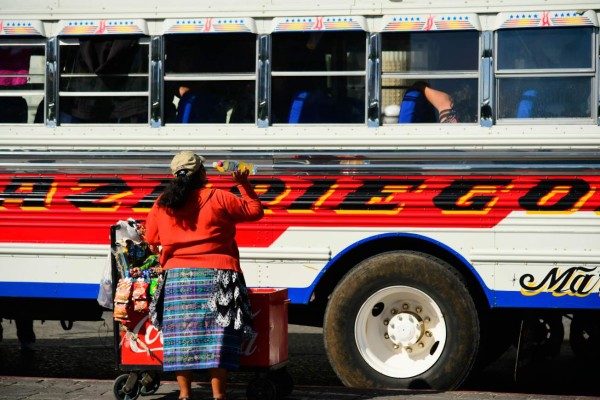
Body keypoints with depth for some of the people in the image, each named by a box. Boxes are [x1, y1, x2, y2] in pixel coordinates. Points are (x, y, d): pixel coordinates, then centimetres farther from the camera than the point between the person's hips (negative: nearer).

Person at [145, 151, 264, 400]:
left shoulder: (161, 205, 7)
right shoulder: (218, 199, -3)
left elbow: (151, 241, 14)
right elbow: (255, 211, 6)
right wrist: (244, 185, 18)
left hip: (177, 277, 3)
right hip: (215, 277, -3)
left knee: (182, 338, 7)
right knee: (217, 340, -1)